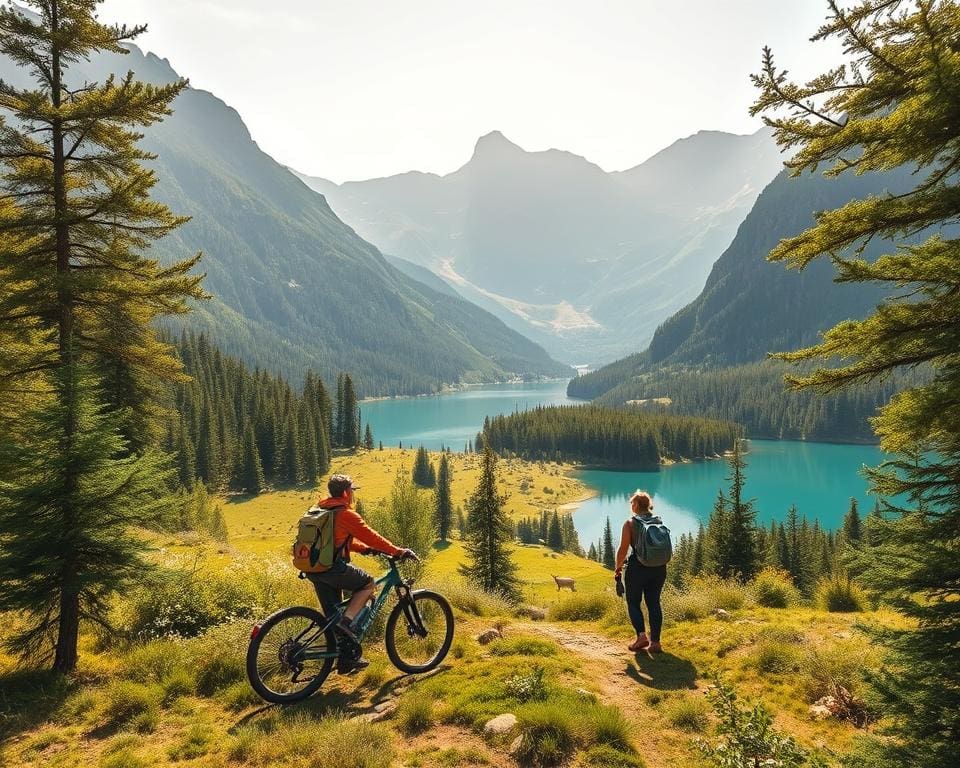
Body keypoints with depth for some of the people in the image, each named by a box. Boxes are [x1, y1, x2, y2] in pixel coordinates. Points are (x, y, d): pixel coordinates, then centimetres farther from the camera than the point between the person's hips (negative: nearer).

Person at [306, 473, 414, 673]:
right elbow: (370, 536, -11)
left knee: (334, 615, 16)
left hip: (312, 568, 9)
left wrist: (365, 548, 22)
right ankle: (346, 621, -5)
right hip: (332, 567, -9)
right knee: (368, 583, 8)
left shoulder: (322, 510, 17)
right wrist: (399, 552, -3)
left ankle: (347, 659, 23)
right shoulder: (346, 514, -11)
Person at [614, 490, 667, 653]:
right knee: (654, 603, 12)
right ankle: (655, 641, 10)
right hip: (659, 568, 4)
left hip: (638, 568, -4)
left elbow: (623, 549, -10)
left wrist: (618, 568, 2)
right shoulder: (659, 522, 5)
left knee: (633, 602, 11)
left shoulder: (630, 523, -8)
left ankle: (642, 635, -3)